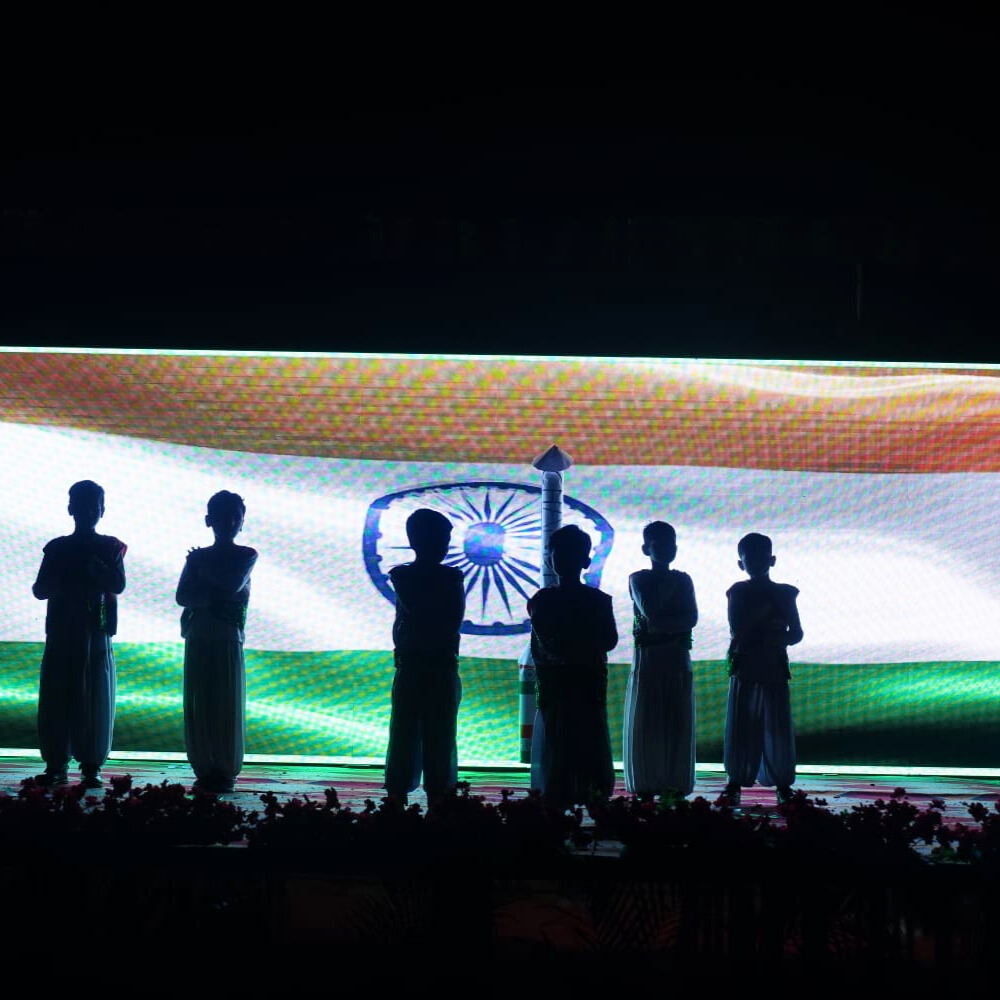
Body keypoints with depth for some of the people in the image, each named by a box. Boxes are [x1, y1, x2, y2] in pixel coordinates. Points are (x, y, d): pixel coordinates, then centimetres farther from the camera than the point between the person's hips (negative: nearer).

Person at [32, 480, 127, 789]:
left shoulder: (110, 547, 6)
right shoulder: (56, 548, 11)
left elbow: (118, 585, -7)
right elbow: (40, 589, 6)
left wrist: (92, 567, -21)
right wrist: (58, 581, -15)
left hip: (96, 633, -2)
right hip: (60, 631, 2)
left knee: (95, 699, -3)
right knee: (55, 697, 0)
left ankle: (91, 766, 0)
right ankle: (55, 765, 6)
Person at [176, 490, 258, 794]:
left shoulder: (246, 556, 5)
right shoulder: (197, 556, 10)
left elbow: (233, 585, -13)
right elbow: (182, 596, -2)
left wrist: (202, 570, -2)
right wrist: (212, 598, -17)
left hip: (229, 641, -2)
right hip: (198, 640, 2)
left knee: (228, 707, -2)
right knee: (198, 707, 2)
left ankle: (226, 772, 3)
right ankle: (204, 771, 9)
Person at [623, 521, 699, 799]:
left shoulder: (683, 580, 9)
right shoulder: (638, 579, 2)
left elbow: (691, 619, -2)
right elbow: (648, 610, -14)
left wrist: (660, 623, -13)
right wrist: (670, 584, -7)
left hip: (678, 658, 2)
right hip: (646, 657, -2)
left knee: (678, 722, 1)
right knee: (644, 722, -2)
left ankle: (677, 785, 5)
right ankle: (644, 787, 3)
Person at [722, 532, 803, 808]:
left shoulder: (784, 593, 8)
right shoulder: (738, 592, 5)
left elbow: (796, 632, 7)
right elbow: (736, 629, -5)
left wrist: (780, 639, -14)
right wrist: (763, 612, -13)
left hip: (774, 666, 1)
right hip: (743, 665, -1)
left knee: (778, 728, 1)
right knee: (740, 726, -1)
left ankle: (783, 785, 10)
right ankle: (735, 783, 5)